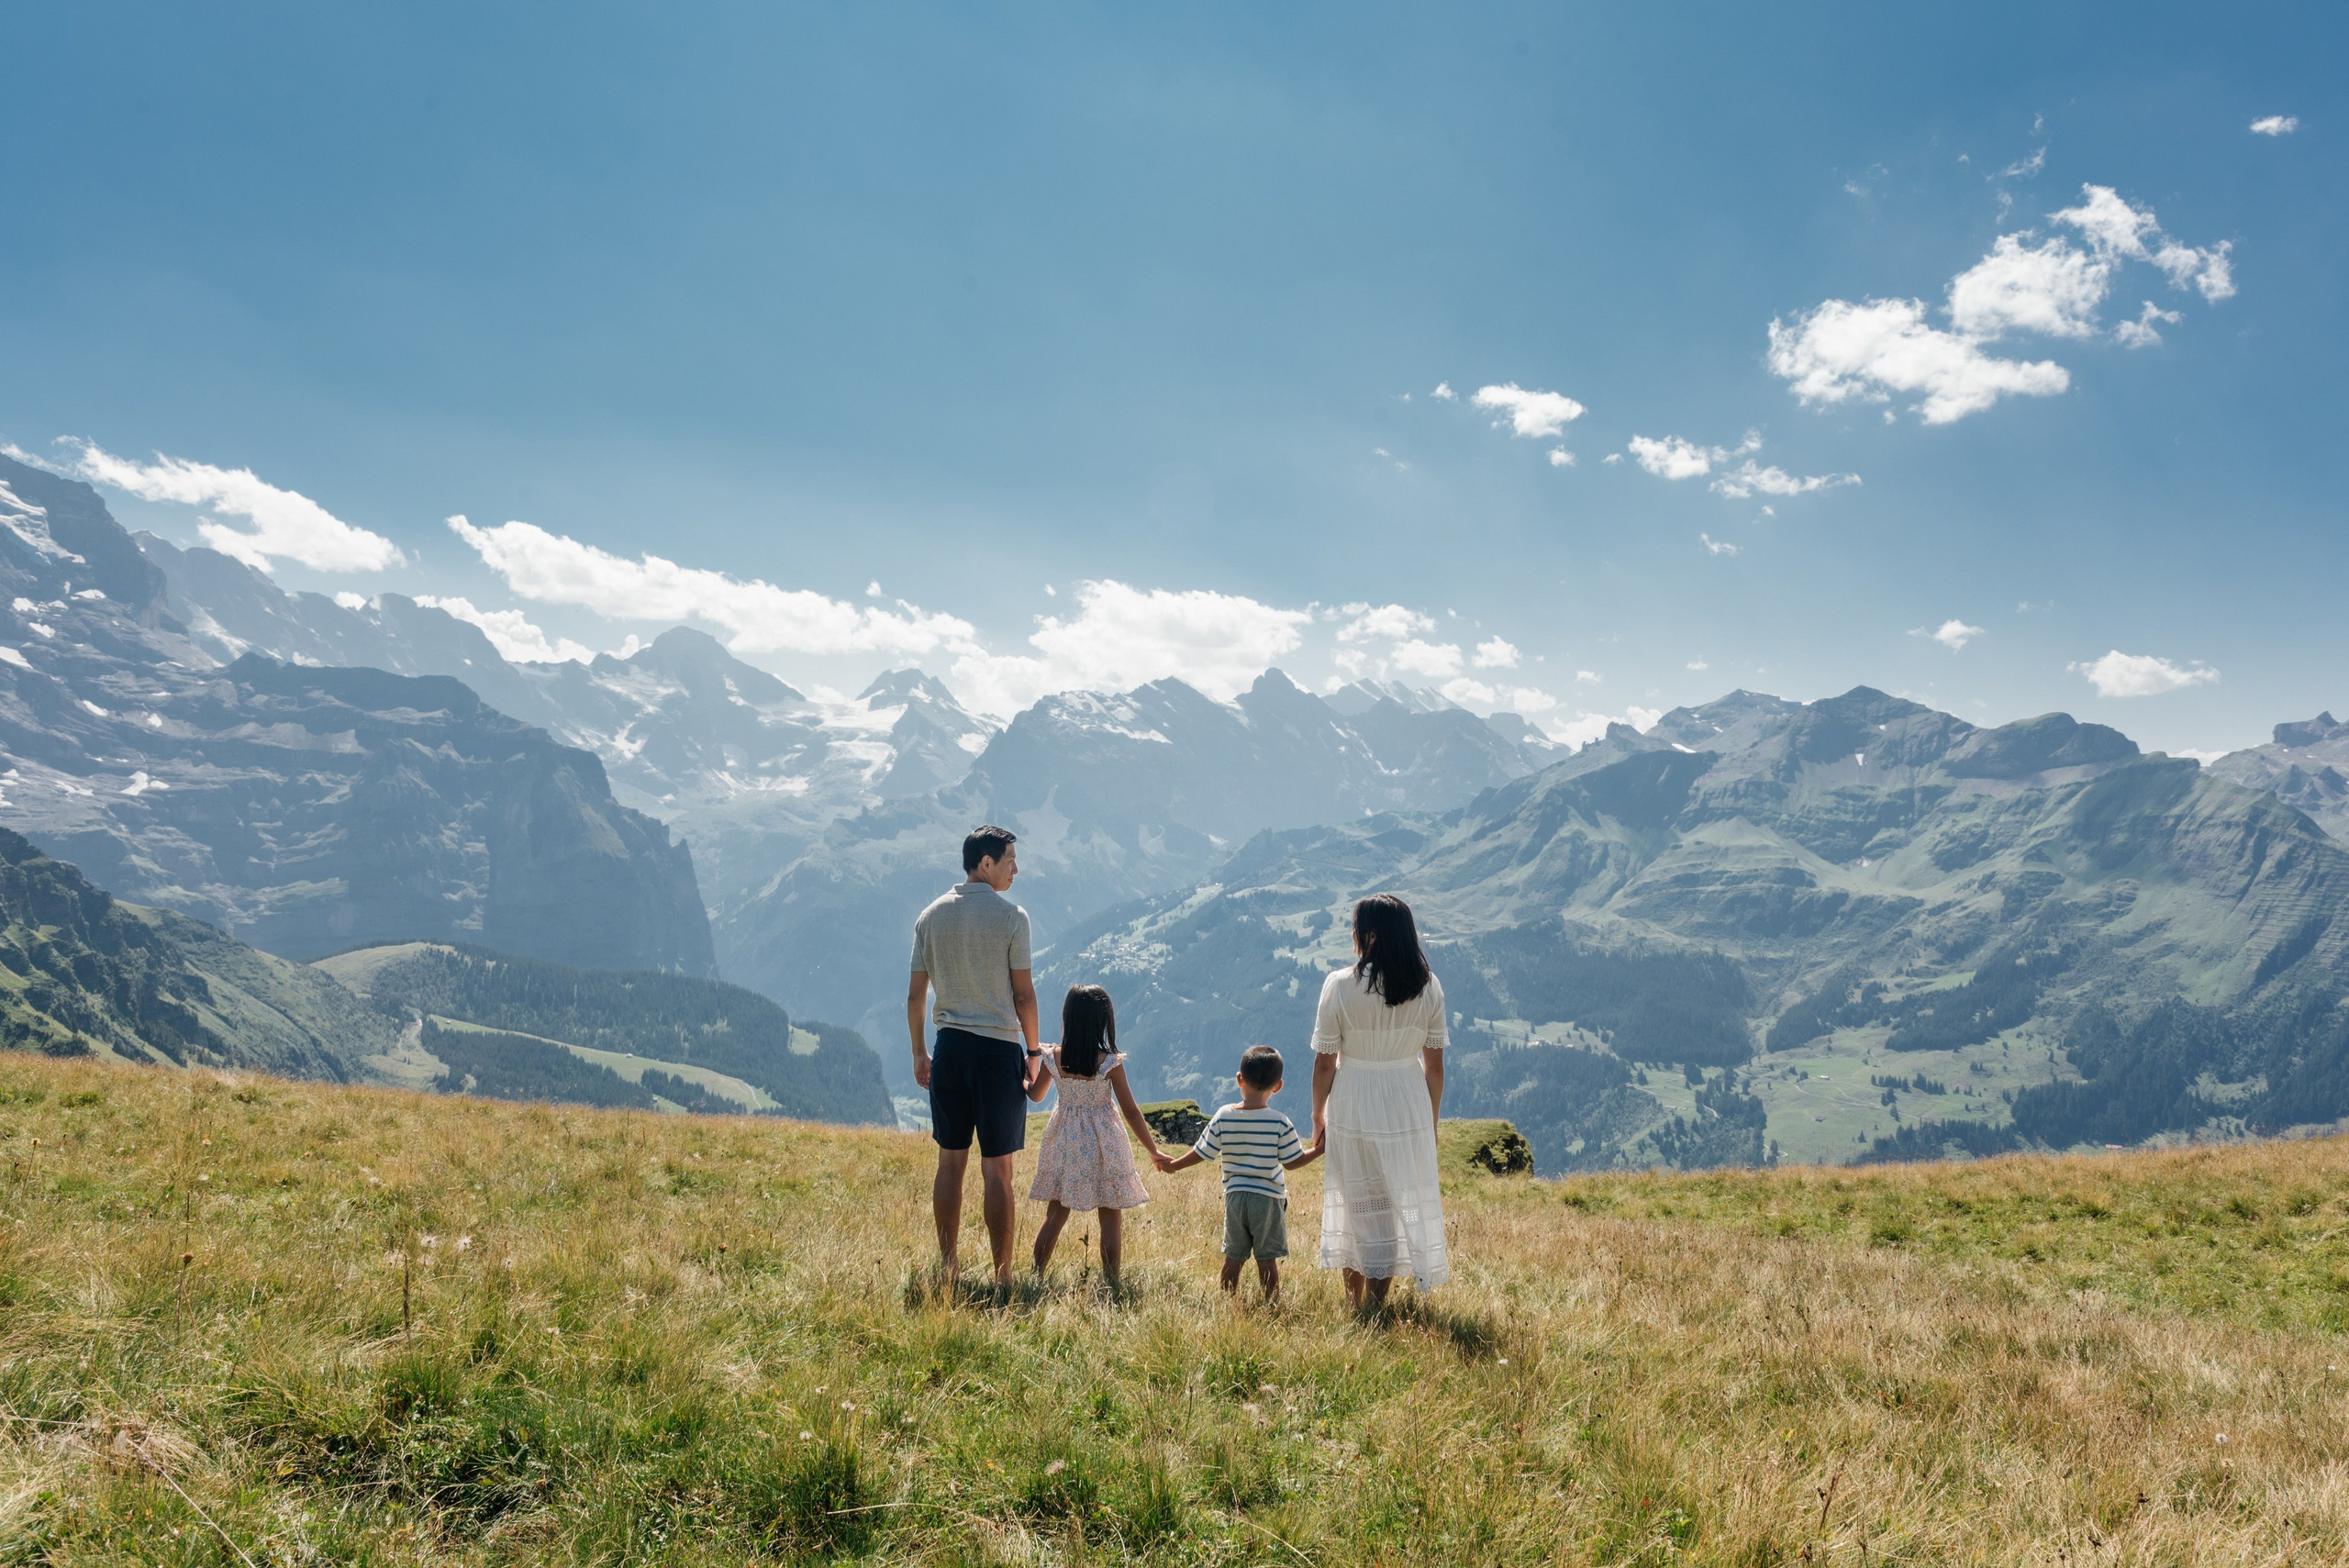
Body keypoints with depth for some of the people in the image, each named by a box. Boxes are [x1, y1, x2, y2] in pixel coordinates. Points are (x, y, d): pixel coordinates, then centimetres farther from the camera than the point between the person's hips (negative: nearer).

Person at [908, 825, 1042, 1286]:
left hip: (950, 1047, 5)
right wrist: (1033, 1052, 3)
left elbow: (915, 995, 7)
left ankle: (949, 1267, 18)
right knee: (997, 1169, 0)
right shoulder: (1010, 916, -8)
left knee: (951, 1162, 12)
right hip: (998, 1047, -4)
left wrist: (918, 1053, 16)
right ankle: (1002, 1276, 4)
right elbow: (1023, 994, -8)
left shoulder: (931, 917, 6)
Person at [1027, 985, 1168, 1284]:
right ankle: (1112, 1284, 7)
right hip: (1102, 1146, -3)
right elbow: (1131, 1113, -10)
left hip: (1064, 1142, 3)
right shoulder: (1110, 1063, -15)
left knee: (1055, 1215, 13)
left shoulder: (1053, 1057, -6)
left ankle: (1036, 1277, 16)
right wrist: (1154, 1151, 1)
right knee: (1111, 1219, 6)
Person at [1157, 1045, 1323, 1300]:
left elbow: (1202, 1152, 0)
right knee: (1267, 1259, 6)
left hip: (1234, 1195, 3)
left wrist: (1173, 1165, 16)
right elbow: (1292, 1162, -7)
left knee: (1232, 1256, 14)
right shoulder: (1280, 1123, -14)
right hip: (1268, 1198, -2)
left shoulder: (1222, 1117, -7)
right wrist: (1317, 1150, 9)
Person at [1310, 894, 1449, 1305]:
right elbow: (1434, 1064, -1)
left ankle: (1353, 1305, 28)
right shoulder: (1428, 987, -7)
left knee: (1356, 1205, 15)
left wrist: (1318, 1116, 4)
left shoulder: (1340, 985, -15)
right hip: (1408, 1107, 1)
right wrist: (1431, 1119, 12)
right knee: (1402, 1203, 12)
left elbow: (1324, 1062, -10)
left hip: (1352, 1109, -1)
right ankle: (1374, 1303, 17)